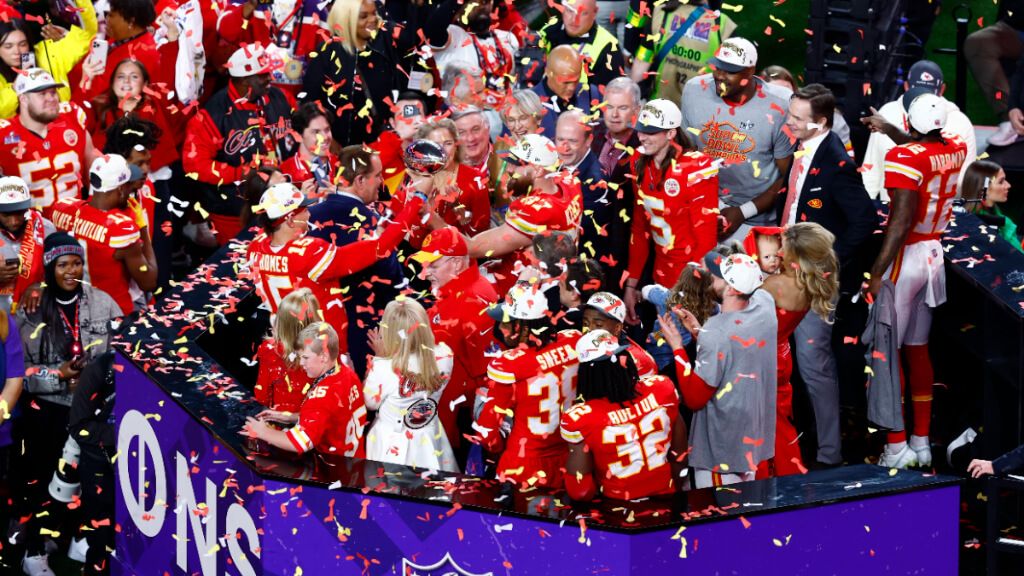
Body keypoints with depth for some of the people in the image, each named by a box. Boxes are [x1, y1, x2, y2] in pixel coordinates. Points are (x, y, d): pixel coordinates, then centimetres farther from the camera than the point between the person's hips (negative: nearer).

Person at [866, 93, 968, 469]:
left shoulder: (905, 159, -19)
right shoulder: (957, 150, 1)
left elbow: (901, 222, -22)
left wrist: (878, 273, -19)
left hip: (906, 255, -7)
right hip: (934, 254, 7)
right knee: (918, 349, 16)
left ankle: (897, 446, 0)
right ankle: (922, 441, 21)